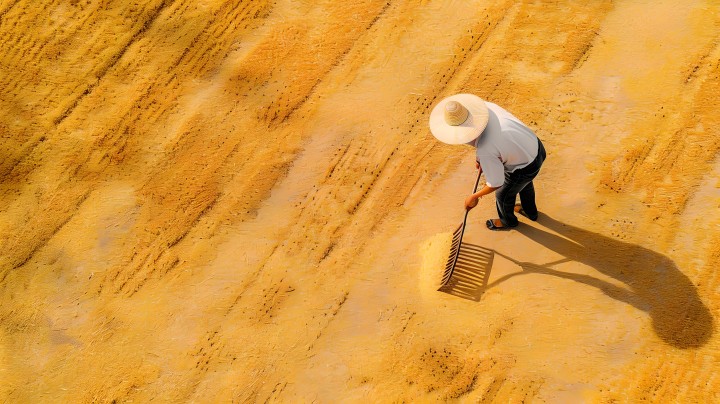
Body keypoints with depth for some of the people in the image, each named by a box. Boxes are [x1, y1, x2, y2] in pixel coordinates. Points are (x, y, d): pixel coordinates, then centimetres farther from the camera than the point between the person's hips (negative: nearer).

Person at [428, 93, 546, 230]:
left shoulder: (485, 151, -39)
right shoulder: (487, 106, -21)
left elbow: (495, 184, -22)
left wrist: (474, 197, -5)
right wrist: (480, 158, 5)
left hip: (526, 167, -6)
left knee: (503, 195, 24)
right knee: (525, 183, 37)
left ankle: (508, 221, 58)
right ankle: (530, 211, 67)